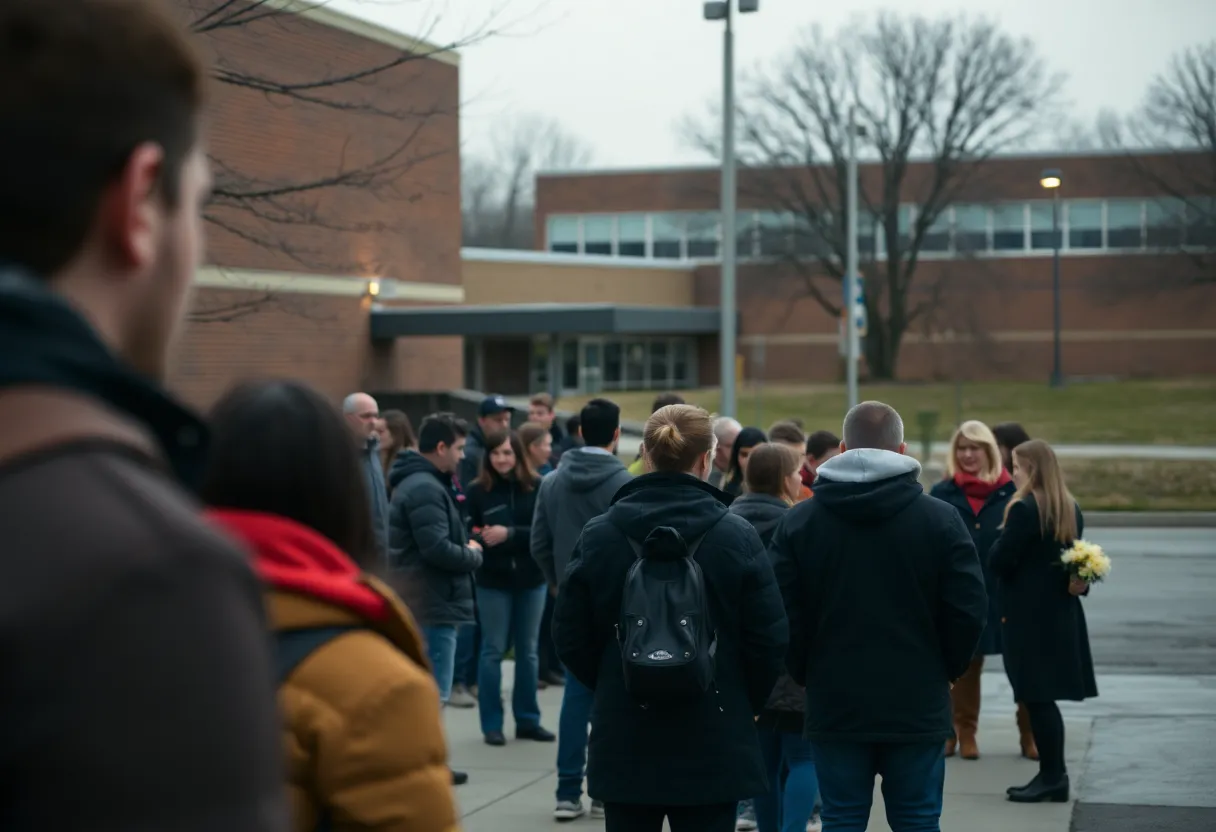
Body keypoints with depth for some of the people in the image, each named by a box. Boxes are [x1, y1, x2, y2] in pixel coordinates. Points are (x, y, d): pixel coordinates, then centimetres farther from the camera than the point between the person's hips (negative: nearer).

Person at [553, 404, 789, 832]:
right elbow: (769, 640, -7)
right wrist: (744, 704, 10)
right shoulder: (737, 536, -9)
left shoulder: (598, 535, -4)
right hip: (712, 744, -2)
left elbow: (570, 636, 0)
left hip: (624, 743, 2)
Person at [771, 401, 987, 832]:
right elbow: (968, 610, -4)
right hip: (917, 705, -1)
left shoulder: (798, 521, -1)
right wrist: (944, 671, 11)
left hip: (834, 704, 1)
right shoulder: (940, 519, -4)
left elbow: (784, 616, -1)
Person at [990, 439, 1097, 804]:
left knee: (1037, 697, -3)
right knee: (1045, 697, 13)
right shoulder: (1071, 509, 10)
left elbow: (999, 562, -16)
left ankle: (1052, 777, 0)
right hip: (1060, 612, 8)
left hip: (1030, 615, -8)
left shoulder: (1024, 509, -16)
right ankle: (1054, 774, 17)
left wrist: (1003, 538, 1)